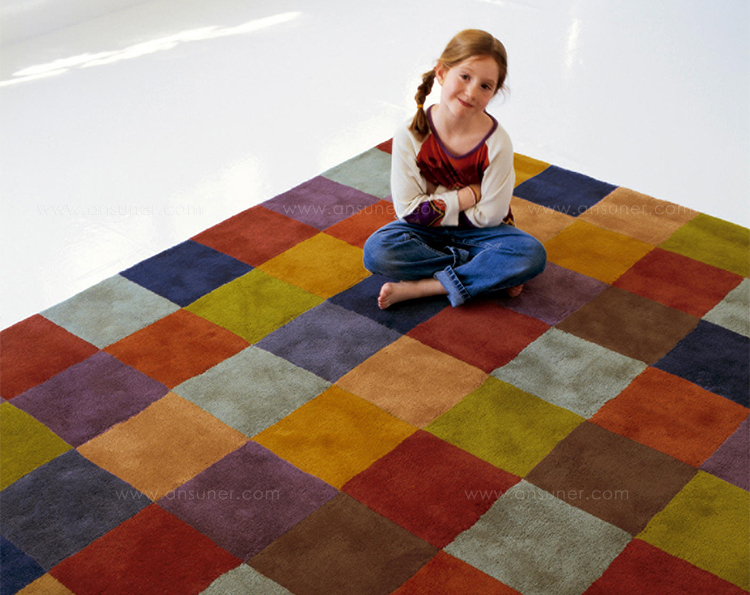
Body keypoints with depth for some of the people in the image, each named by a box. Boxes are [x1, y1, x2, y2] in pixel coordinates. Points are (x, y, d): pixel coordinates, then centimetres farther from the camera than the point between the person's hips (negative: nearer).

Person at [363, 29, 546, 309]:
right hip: (426, 232, 1)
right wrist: (469, 195, -18)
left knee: (532, 254, -27)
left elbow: (489, 215, -15)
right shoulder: (410, 136, -20)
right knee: (376, 251, -28)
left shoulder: (496, 142, -21)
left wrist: (437, 202, -15)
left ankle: (417, 287, -25)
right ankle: (491, 275, -19)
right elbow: (409, 209, -17)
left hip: (476, 232, 0)